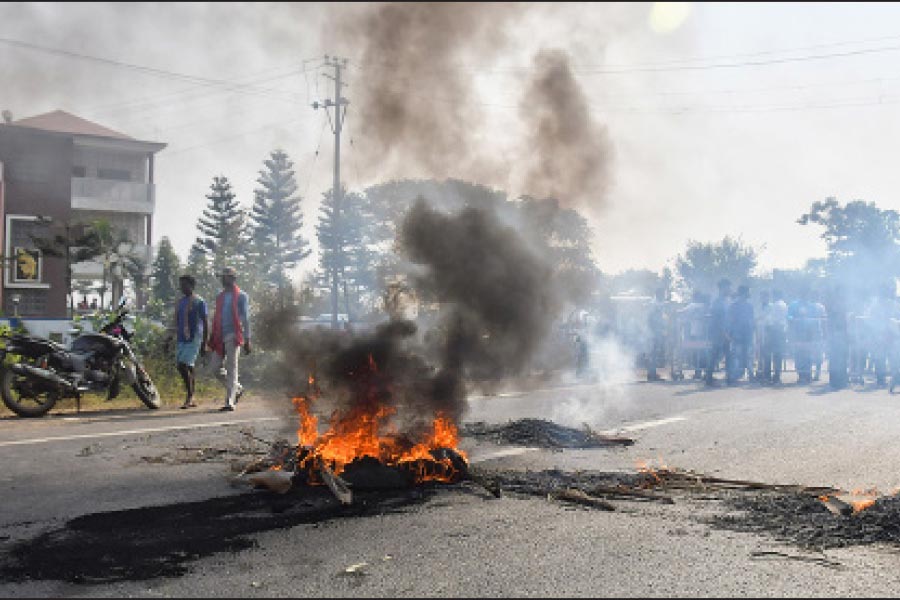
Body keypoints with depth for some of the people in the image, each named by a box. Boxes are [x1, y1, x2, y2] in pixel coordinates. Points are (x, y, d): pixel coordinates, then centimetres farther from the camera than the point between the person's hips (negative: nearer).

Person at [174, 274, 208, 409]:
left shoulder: (199, 302, -5)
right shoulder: (180, 302, 15)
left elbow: (205, 323, -6)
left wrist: (204, 344, -10)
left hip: (194, 339, -7)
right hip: (181, 339, 7)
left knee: (184, 366, -17)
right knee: (188, 368, 7)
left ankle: (189, 397, -9)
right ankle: (191, 399, 15)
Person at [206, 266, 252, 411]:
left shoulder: (241, 296, 1)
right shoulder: (220, 297, 18)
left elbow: (245, 318, -3)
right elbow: (216, 318, 20)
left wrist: (247, 339, -9)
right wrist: (212, 338, 14)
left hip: (233, 336, -6)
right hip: (220, 337, 6)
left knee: (231, 368, -6)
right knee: (215, 366, 3)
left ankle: (230, 402, -6)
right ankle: (237, 388, 22)